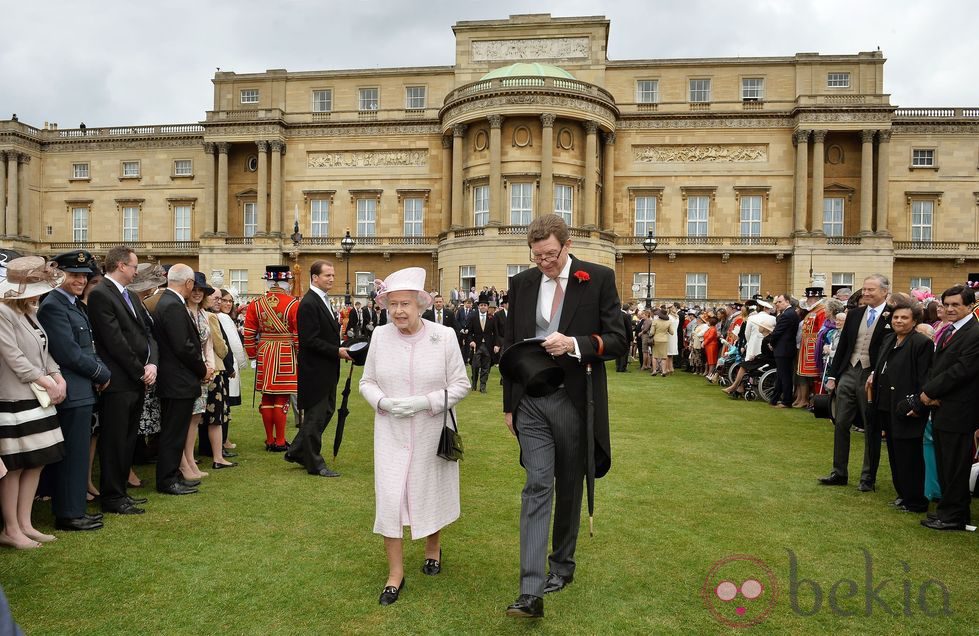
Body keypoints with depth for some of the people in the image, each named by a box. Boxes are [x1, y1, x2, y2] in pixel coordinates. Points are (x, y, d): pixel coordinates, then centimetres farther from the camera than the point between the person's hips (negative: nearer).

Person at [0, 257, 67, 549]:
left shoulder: (31, 311, 11)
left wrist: (58, 378, -1)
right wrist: (46, 382, -12)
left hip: (38, 398, 8)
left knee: (36, 462, 11)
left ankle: (24, 524, 21)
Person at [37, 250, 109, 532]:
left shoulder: (74, 304, 15)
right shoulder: (53, 306, -15)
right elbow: (69, 353, -20)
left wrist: (100, 372, 2)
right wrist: (102, 373, -9)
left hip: (82, 391, 10)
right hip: (72, 392, -10)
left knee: (77, 454, 16)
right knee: (73, 454, -1)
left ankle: (73, 509, 27)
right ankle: (68, 515, 11)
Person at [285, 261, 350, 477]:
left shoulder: (323, 300, 13)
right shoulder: (309, 303, -18)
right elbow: (310, 341, -24)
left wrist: (341, 347, 6)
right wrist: (337, 351, -19)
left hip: (327, 370, 10)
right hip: (315, 371, -10)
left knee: (326, 411, 18)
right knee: (315, 416, 2)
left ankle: (297, 451, 30)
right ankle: (314, 464, 15)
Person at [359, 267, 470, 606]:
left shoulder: (444, 336, -11)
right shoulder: (380, 336, -5)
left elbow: (460, 384, -7)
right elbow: (367, 382, 4)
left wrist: (426, 402, -20)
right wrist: (384, 402, -16)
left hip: (432, 432, -1)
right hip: (391, 433, 1)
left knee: (432, 493, 16)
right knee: (389, 498, -3)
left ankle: (433, 546, 44)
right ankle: (395, 573, 14)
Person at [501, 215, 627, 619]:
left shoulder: (599, 279, -3)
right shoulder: (521, 284, 5)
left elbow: (619, 339, -5)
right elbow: (510, 347, 10)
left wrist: (574, 344, -22)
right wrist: (509, 404, 10)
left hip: (575, 401, -1)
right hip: (531, 401, 1)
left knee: (569, 488, 13)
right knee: (537, 487, -4)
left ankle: (562, 565, 33)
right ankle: (531, 592, -3)